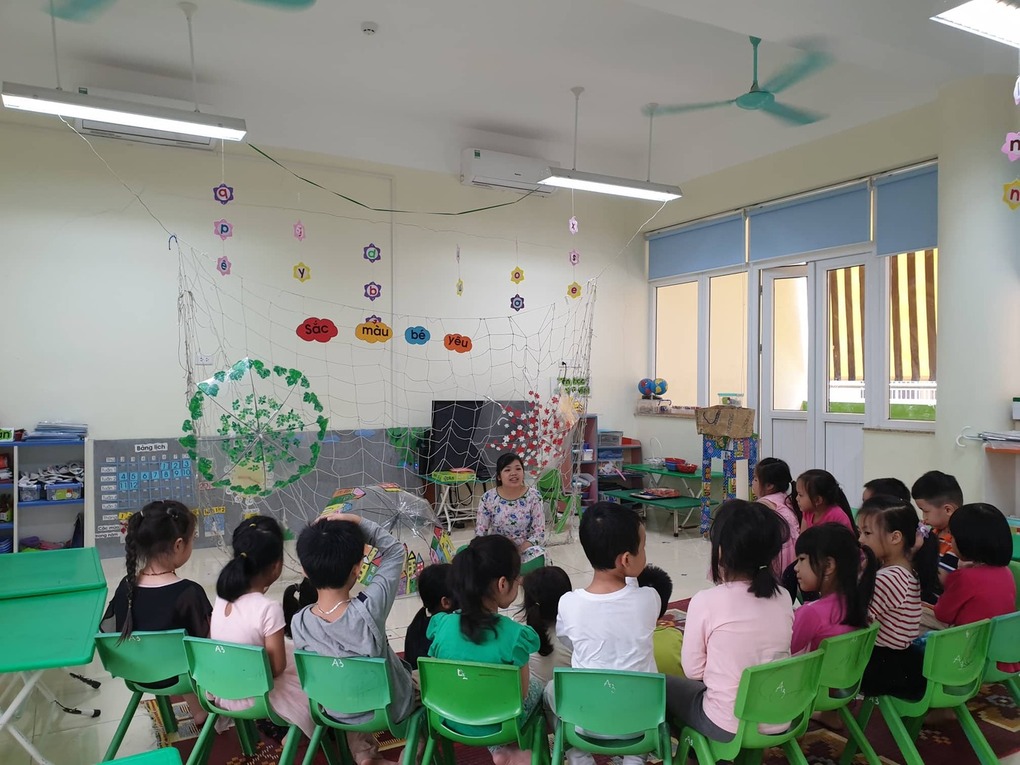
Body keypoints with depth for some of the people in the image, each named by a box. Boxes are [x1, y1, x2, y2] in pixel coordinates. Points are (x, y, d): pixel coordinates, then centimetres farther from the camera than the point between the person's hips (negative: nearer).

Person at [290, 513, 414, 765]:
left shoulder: (299, 623, -23)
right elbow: (395, 550, -21)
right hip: (393, 708, -2)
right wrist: (356, 521, -25)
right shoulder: (369, 609, -34)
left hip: (340, 714, 3)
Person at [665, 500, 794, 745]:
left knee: (664, 683, 19)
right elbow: (776, 654, 8)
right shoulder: (783, 598, -6)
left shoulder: (706, 601, -20)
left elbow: (693, 670, -11)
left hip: (728, 727, -5)